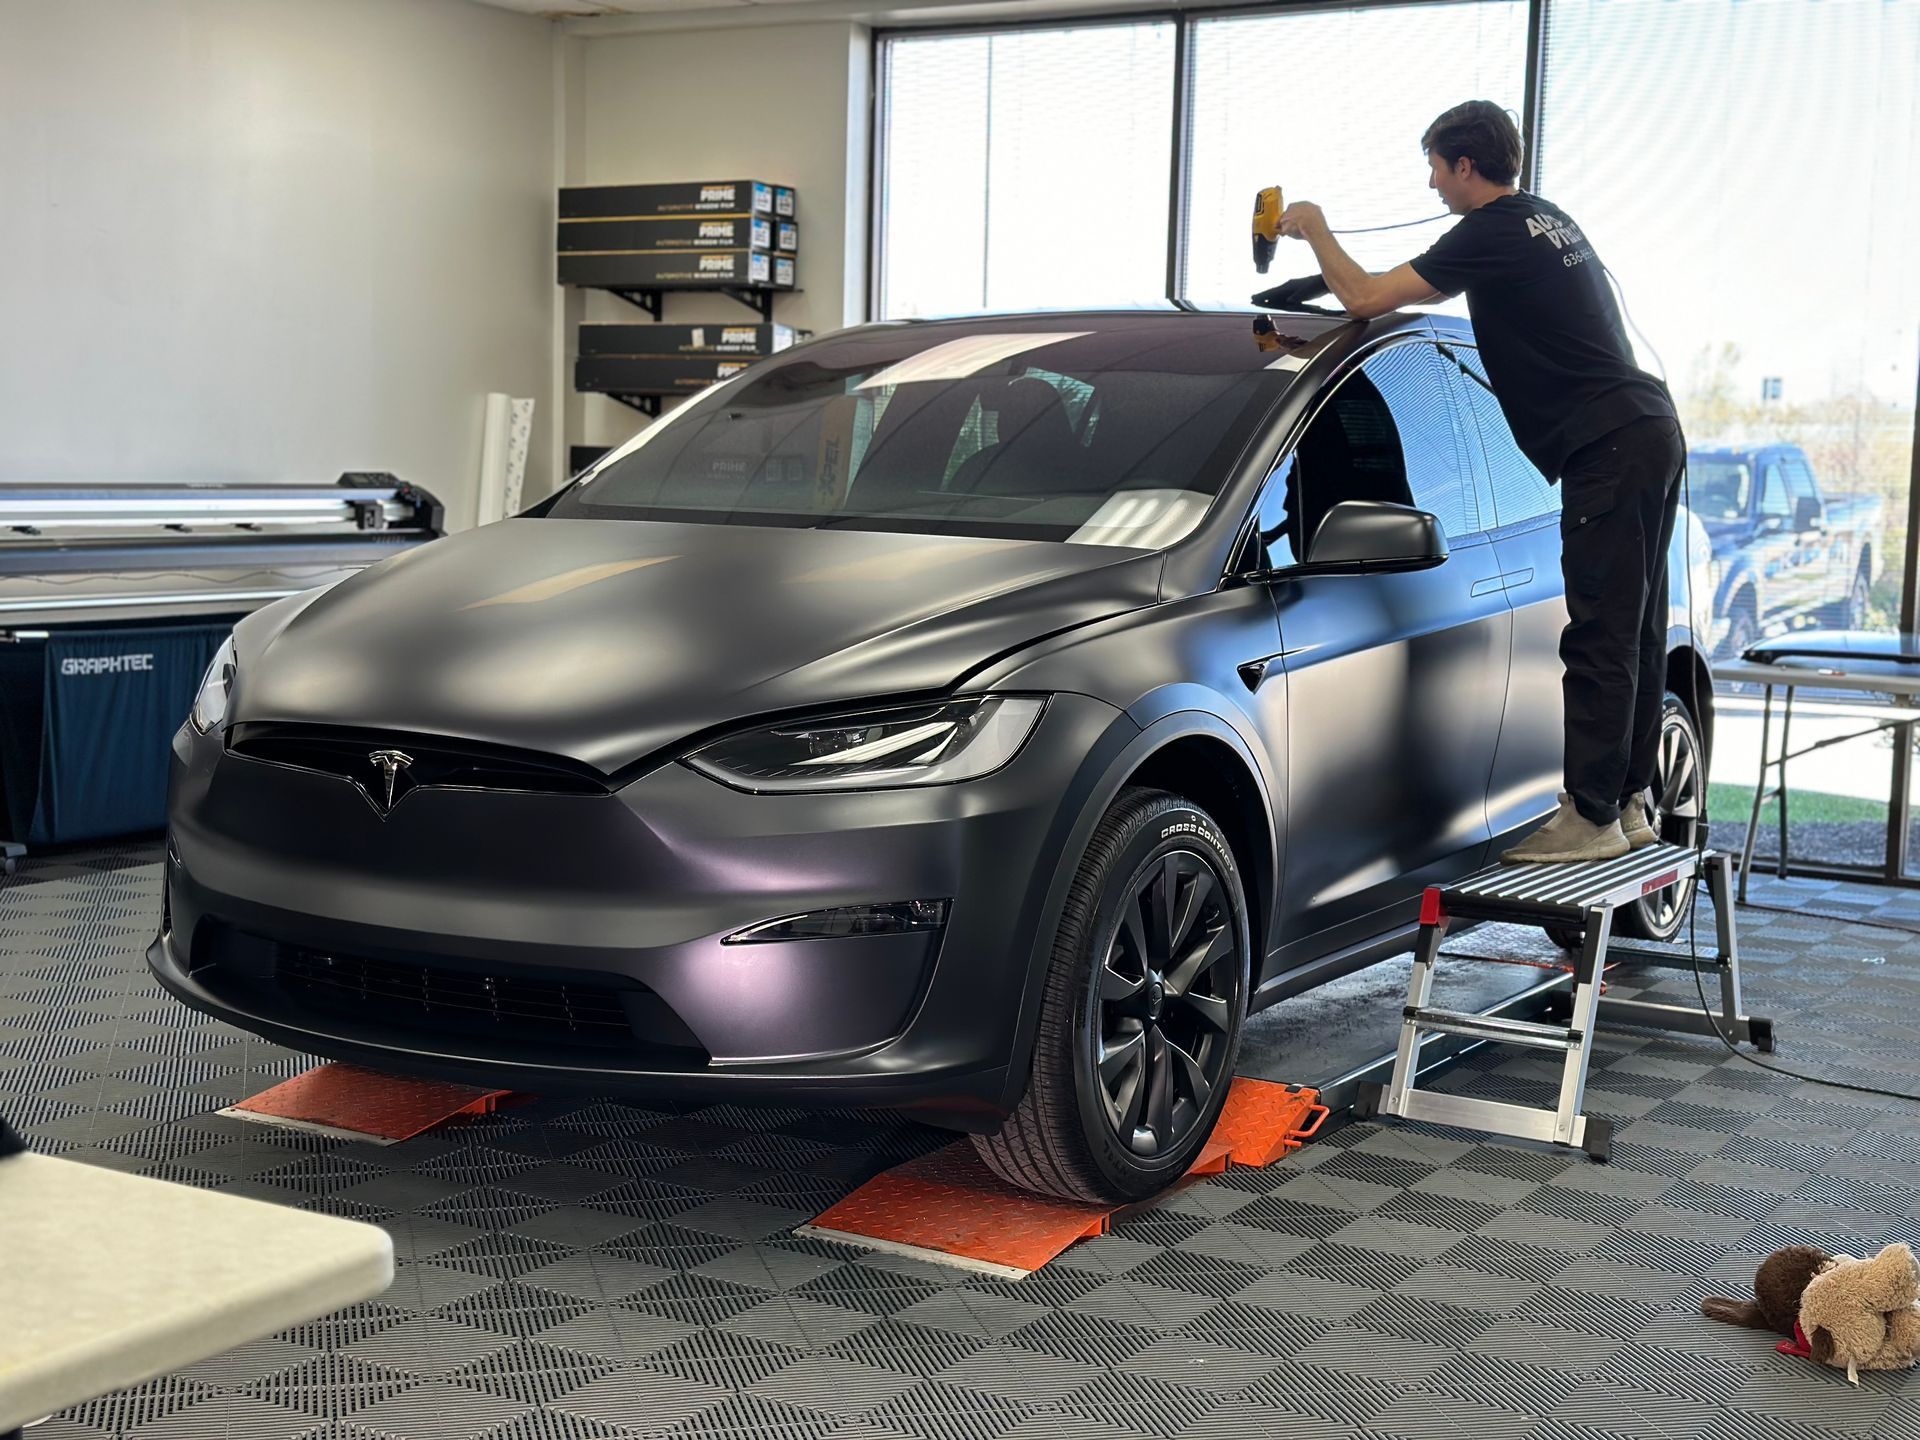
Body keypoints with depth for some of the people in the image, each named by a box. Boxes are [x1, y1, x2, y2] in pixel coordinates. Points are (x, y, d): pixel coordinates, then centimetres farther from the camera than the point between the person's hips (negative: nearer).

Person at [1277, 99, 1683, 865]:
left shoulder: (1491, 233, -11)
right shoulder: (1549, 221, 19)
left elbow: (1366, 296, -12)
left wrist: (1314, 230, 5)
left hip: (1609, 449, -10)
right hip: (1652, 433, 10)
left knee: (1601, 641, -9)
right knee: (1634, 634, 13)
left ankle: (1592, 816, -7)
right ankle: (1630, 803, 20)